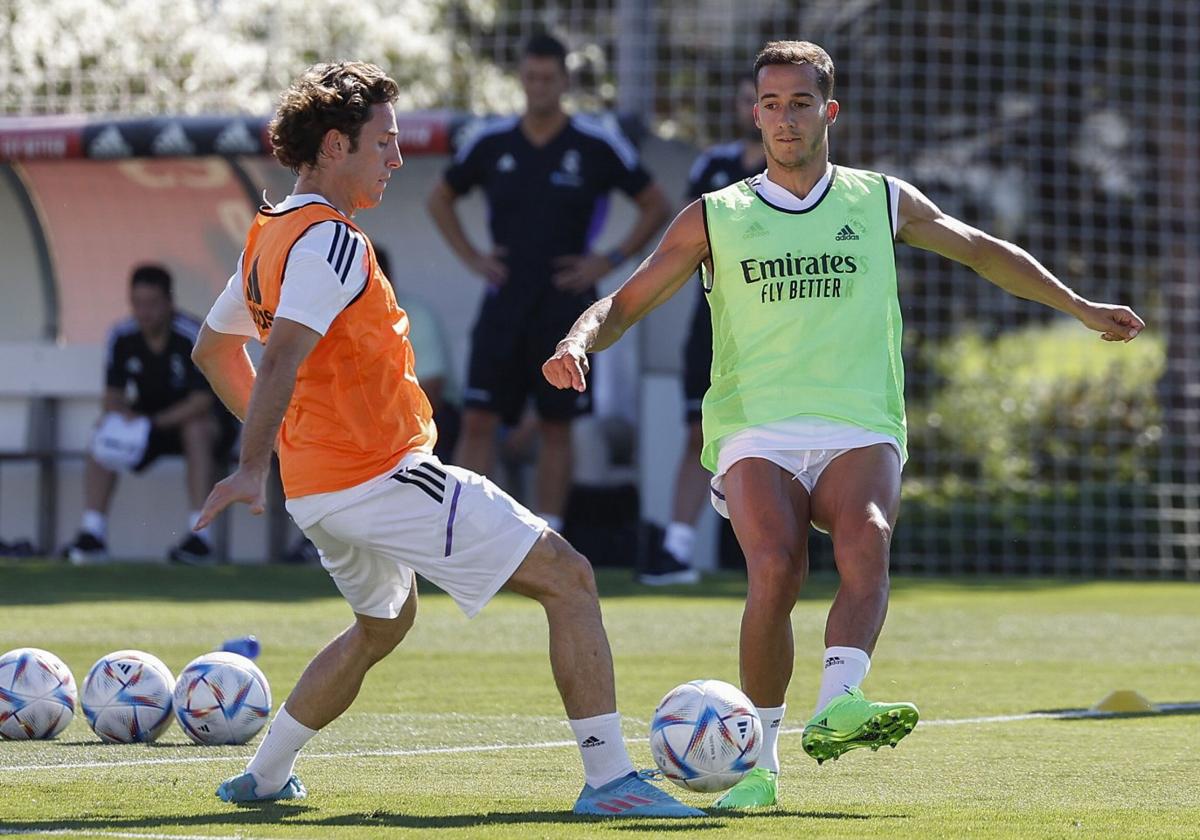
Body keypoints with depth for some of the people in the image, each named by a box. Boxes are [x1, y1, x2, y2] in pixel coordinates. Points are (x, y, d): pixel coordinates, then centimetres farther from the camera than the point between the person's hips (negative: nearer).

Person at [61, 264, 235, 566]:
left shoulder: (192, 336, -21)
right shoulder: (122, 337, -7)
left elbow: (202, 400, -27)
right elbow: (114, 394, -3)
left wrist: (155, 423, -36)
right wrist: (120, 414, -28)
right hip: (149, 422, 5)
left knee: (196, 428, -37)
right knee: (104, 436, -20)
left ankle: (200, 535, -39)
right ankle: (92, 533, -21)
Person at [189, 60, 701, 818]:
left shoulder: (270, 237, 14)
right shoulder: (330, 240, -16)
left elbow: (213, 347, 27)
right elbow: (281, 358, -29)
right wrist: (253, 466, -38)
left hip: (318, 490, 10)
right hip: (383, 477, -10)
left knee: (384, 623, 35)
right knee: (568, 577, -7)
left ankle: (263, 776, 34)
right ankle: (609, 778, -14)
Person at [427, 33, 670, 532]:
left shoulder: (598, 145, -3)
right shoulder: (490, 143, 4)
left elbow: (655, 207, 4)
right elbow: (440, 200, 19)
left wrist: (610, 261, -4)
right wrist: (471, 258, 7)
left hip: (565, 306, -2)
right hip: (504, 304, 2)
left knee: (555, 428, 3)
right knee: (478, 420, -5)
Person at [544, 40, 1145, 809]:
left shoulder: (880, 201, 16)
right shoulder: (714, 219, 13)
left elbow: (981, 250, 29)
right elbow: (625, 303, 13)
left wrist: (1078, 307, 30)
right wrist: (580, 341, -8)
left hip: (858, 433, 1)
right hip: (756, 434, -1)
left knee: (867, 543, -33)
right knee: (777, 571, -28)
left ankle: (838, 705, -50)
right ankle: (759, 762, -18)